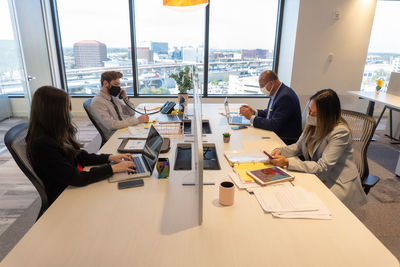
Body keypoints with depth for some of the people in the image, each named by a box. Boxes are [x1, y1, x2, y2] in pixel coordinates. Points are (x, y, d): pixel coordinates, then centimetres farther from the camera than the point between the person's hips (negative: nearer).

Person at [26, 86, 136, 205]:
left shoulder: (57, 134, 0)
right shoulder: (42, 145, -25)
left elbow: (80, 156, 10)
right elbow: (77, 179, -26)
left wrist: (110, 158, -2)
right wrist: (113, 168, -22)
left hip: (76, 186, 7)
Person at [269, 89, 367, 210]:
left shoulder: (340, 132, -23)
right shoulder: (313, 124, -2)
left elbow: (322, 167, -25)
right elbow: (299, 146, 10)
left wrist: (287, 162, -31)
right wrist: (281, 151, -11)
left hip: (338, 184, -6)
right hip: (317, 176, 6)